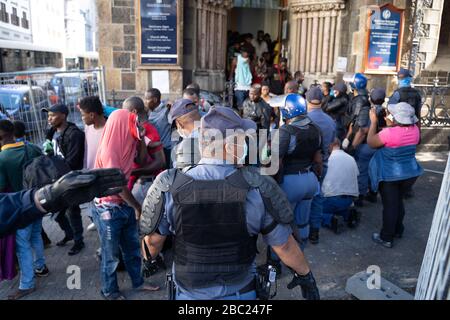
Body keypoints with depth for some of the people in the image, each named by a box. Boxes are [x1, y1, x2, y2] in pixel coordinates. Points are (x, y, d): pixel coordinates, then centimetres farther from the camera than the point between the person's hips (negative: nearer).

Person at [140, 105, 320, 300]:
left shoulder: (170, 189, -20)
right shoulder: (258, 189, -22)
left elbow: (154, 239, -5)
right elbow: (284, 245, -12)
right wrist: (305, 275, 6)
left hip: (190, 294, 1)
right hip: (242, 293, 0)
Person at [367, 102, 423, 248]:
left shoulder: (389, 133, -27)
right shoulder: (415, 130, -6)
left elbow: (370, 142, -11)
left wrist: (373, 122, -7)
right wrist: (391, 126, 3)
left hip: (390, 175, -6)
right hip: (410, 173, 6)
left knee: (389, 205, 5)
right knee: (398, 201, 23)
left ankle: (386, 238, 16)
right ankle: (398, 230, 39)